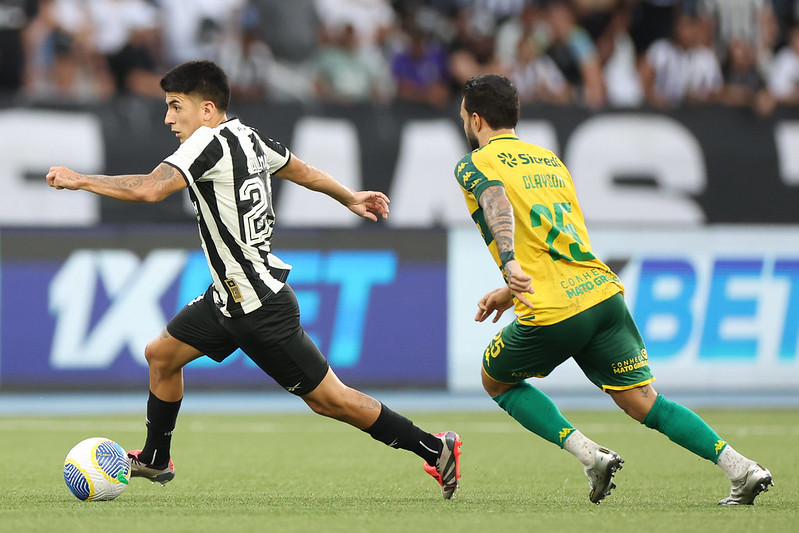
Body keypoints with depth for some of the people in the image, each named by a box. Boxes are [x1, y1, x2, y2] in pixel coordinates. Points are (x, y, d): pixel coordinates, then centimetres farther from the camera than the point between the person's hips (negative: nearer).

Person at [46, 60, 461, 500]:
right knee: (161, 354, 16)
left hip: (261, 309, -10)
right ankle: (154, 460, 32)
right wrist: (350, 198, 36)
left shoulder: (211, 141, -22)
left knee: (329, 399, -2)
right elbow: (303, 171, 19)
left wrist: (79, 180, -20)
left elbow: (149, 189, -32)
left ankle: (434, 449, 6)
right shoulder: (247, 138, 4)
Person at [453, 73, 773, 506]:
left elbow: (498, 203, -20)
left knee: (496, 381, 20)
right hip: (603, 292, 6)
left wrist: (509, 264, -35)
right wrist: (511, 293, 37)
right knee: (644, 403, 6)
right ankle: (741, 467, -11)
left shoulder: (474, 165, 4)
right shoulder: (550, 158, 25)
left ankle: (590, 456, 4)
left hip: (553, 315, -6)